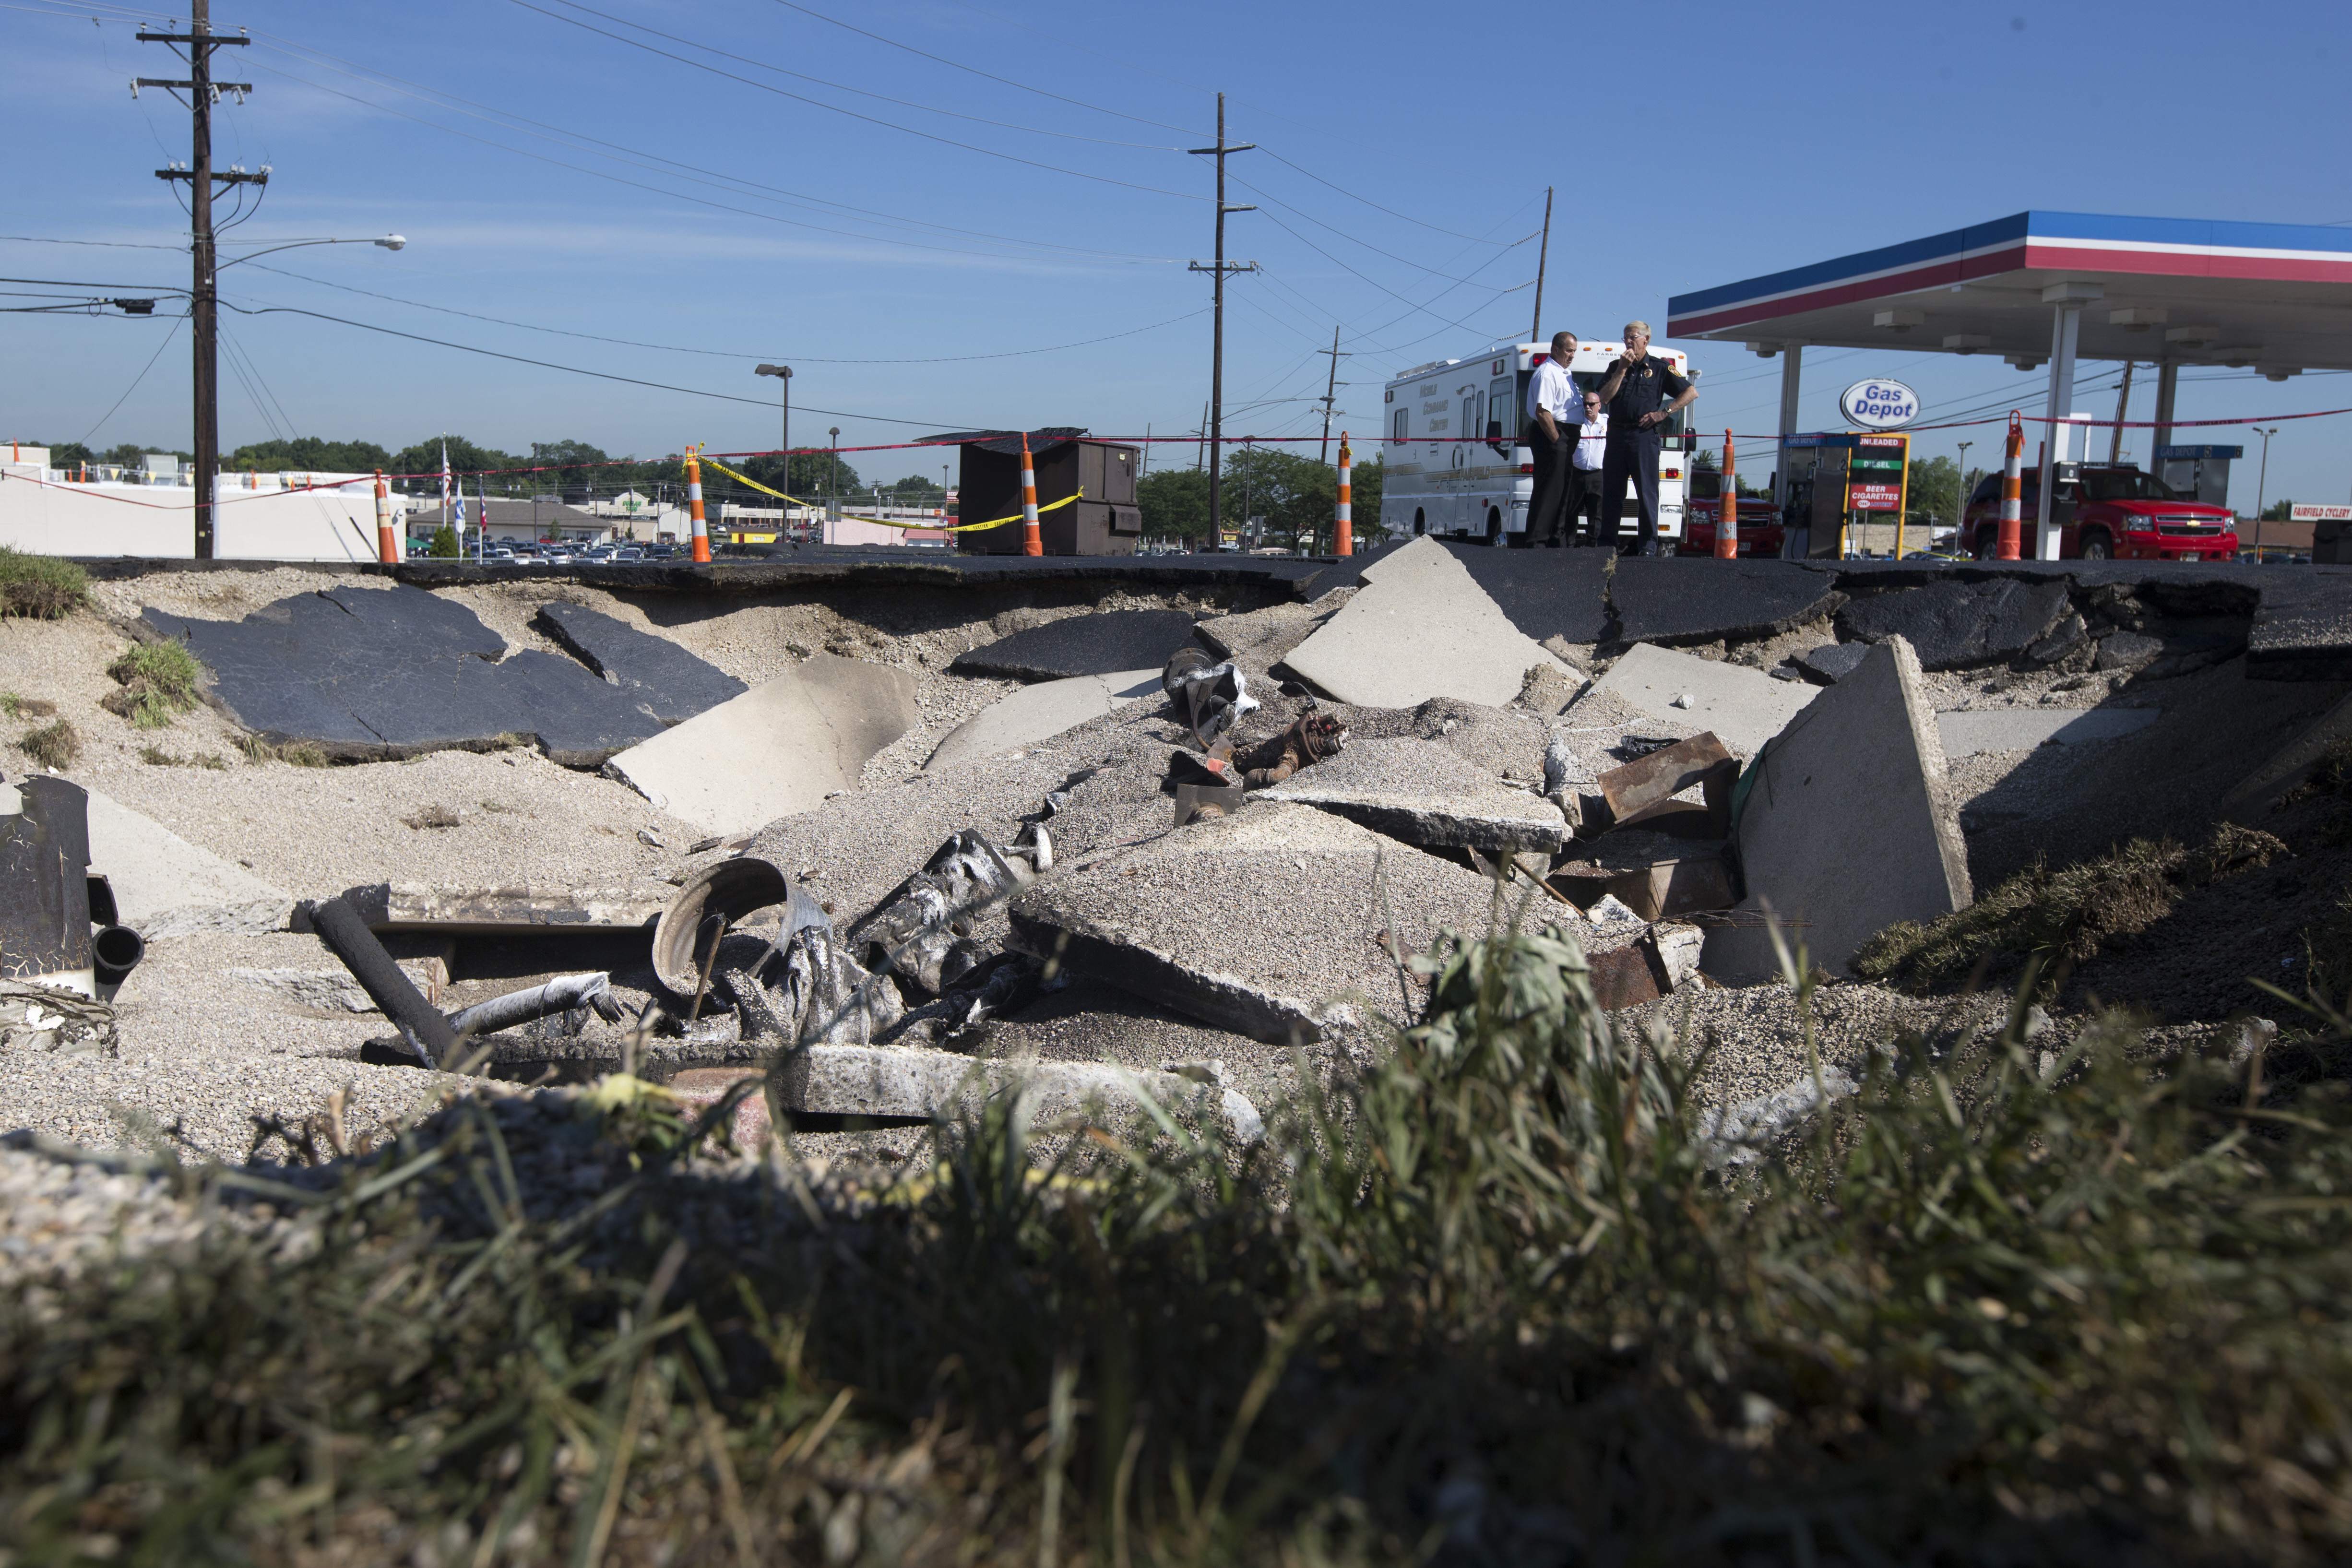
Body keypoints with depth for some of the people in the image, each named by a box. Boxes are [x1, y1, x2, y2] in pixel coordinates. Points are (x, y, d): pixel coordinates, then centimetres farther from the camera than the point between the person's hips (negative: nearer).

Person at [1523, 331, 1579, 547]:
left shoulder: (1564, 373, 20)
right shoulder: (1546, 373, -12)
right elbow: (1542, 412, -21)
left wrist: (1567, 441, 18)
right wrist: (1557, 440, -20)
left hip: (1564, 437, 10)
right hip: (1552, 436, -10)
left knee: (1563, 490, 11)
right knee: (1548, 490, -10)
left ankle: (1555, 540, 16)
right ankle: (1536, 540, -9)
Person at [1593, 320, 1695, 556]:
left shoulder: (1659, 368, 5)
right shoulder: (1616, 367, 15)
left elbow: (1691, 392, 3)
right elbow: (1604, 398, 1)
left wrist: (1664, 413, -5)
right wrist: (1622, 370, -4)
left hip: (1644, 436, -4)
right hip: (1616, 436, 4)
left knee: (1647, 491, -5)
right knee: (1611, 491, 5)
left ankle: (1648, 543, -2)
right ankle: (1609, 541, 12)